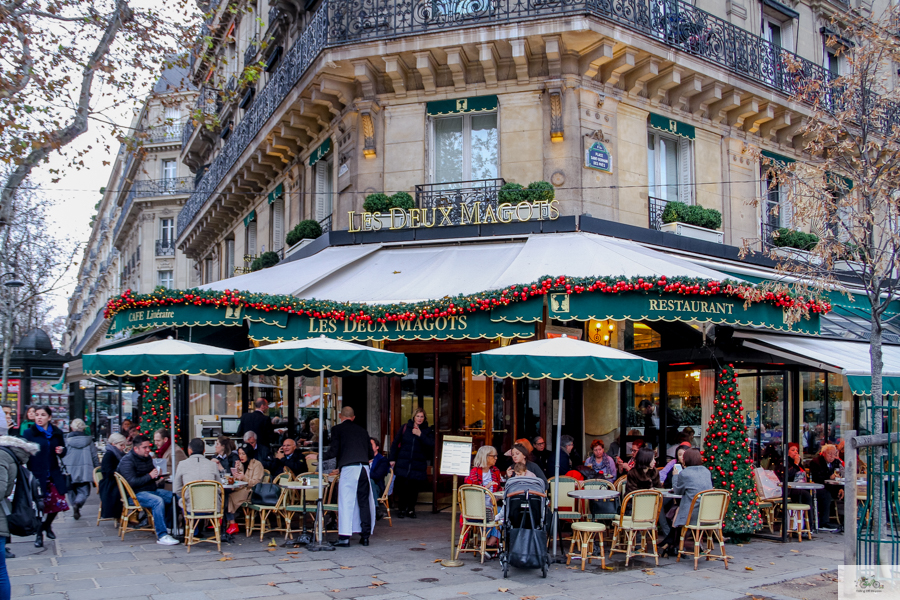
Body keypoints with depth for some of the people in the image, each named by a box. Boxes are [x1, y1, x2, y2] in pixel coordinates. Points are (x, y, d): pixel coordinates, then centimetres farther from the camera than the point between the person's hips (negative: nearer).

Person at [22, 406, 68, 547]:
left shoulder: (56, 433, 9)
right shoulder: (29, 433, -3)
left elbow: (63, 452, 18)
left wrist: (61, 451, -6)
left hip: (53, 474, 4)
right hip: (37, 475, -4)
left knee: (58, 502, 1)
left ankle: (47, 525, 30)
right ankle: (39, 534, 14)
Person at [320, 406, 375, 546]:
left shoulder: (337, 429, 6)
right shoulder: (362, 431, 19)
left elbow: (334, 452, -1)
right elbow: (371, 454, 20)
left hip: (349, 467, -4)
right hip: (364, 468, 4)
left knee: (346, 502, -1)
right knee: (364, 502, 10)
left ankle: (345, 537, -3)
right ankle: (365, 535, 12)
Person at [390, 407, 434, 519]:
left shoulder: (428, 431, 4)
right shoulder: (405, 428, 5)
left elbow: (431, 444, -12)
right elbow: (395, 443, 11)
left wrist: (420, 434, -18)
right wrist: (393, 459, 6)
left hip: (418, 465, 0)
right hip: (403, 464, 0)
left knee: (414, 488, 1)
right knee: (401, 487, -3)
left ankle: (410, 509, 18)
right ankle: (401, 509, 12)